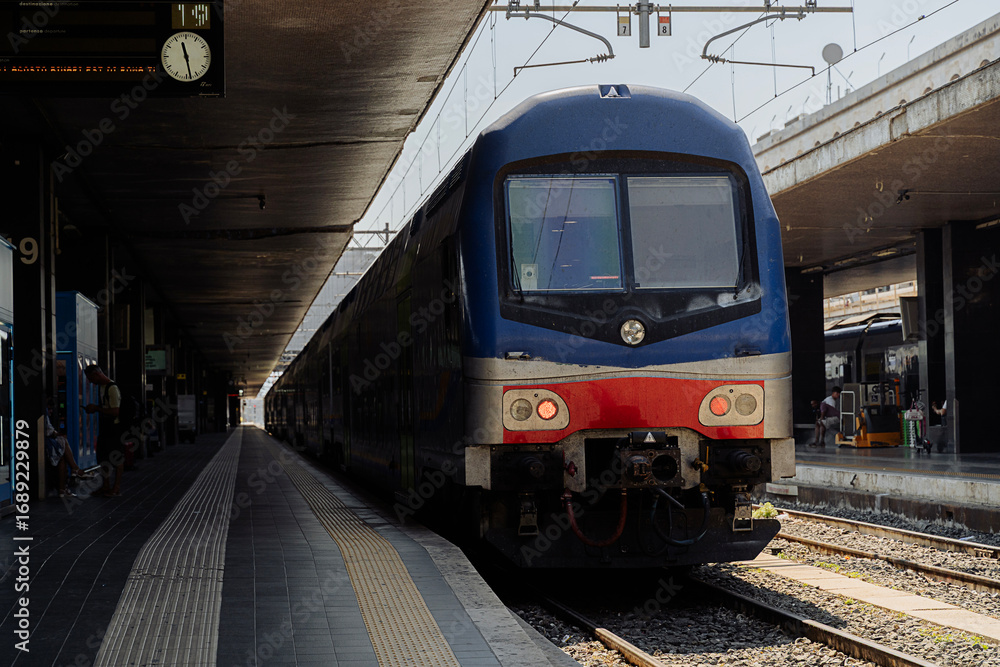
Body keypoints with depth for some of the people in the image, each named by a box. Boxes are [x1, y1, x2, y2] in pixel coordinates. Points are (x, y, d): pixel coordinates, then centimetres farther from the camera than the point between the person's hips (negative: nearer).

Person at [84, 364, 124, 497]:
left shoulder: (112, 388, -18)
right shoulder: (101, 386, 12)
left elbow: (115, 412, -23)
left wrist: (96, 409, -18)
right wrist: (94, 408, 5)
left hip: (115, 428, -9)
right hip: (104, 427, 9)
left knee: (117, 458, -2)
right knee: (103, 457, 12)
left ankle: (117, 487, 4)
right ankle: (106, 485, 20)